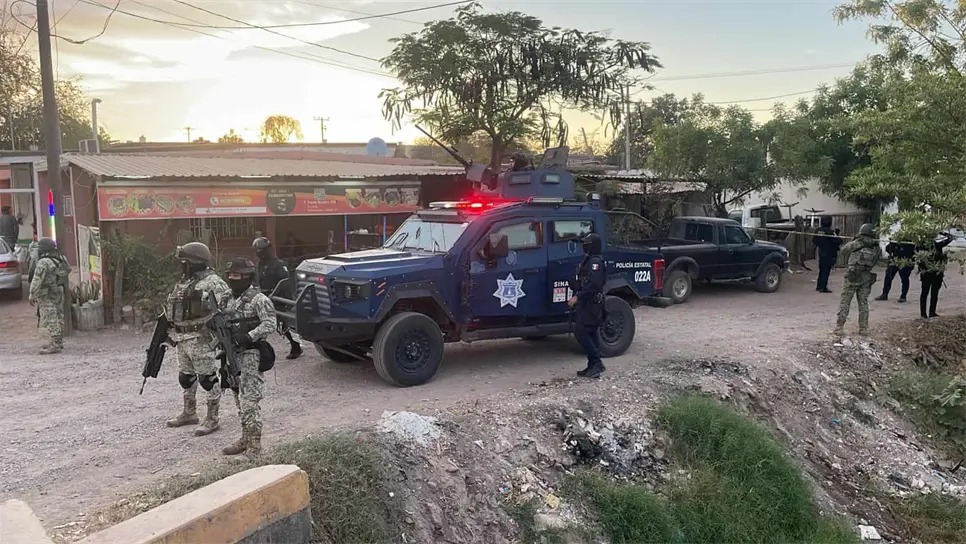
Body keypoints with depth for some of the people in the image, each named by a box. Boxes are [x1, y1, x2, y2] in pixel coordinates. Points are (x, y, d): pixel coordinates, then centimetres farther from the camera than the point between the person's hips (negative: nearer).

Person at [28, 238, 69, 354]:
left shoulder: (43, 262, -19)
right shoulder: (60, 259, 5)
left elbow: (37, 281, -18)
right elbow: (68, 269, 21)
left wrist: (32, 296, -13)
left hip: (47, 295, -8)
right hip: (59, 292, 8)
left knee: (50, 319, -6)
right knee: (58, 317, 14)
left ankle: (55, 345, -6)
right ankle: (58, 342, 22)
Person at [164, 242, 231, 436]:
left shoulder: (212, 282, -14)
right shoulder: (183, 282, 14)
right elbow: (173, 307, 24)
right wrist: (170, 331, 23)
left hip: (200, 338, -9)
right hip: (182, 338, 9)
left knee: (207, 377, -2)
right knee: (185, 376, 18)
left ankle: (212, 418, 7)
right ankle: (189, 413, 34)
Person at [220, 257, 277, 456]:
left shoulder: (258, 299, -11)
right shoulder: (229, 299, 14)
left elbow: (270, 324, -19)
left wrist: (248, 337, -28)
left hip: (251, 355, -8)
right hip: (233, 355, 9)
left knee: (249, 400, -9)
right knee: (239, 399, 15)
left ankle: (254, 444, -4)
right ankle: (246, 438, 25)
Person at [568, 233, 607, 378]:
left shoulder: (596, 262, -15)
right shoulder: (587, 261, 17)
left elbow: (594, 284, -26)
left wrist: (577, 297, -24)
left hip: (591, 304, -10)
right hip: (586, 303, 10)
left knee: (580, 332, -13)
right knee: (591, 334, 10)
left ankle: (596, 363, -7)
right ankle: (593, 366, 14)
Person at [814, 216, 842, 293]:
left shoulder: (818, 230, 2)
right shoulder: (830, 232, -19)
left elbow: (815, 241, 12)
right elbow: (837, 241, -20)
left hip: (821, 253, 7)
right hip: (829, 254, -7)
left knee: (822, 270, 17)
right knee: (826, 271, -1)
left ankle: (819, 286, 25)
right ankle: (823, 287, 1)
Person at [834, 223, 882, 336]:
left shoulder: (855, 244, -7)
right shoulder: (876, 248, 3)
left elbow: (841, 253, 4)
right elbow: (875, 263, 8)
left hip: (852, 277, -3)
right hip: (867, 278, 4)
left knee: (845, 302, 2)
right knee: (863, 303, 13)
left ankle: (839, 327, 0)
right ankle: (864, 328, 15)